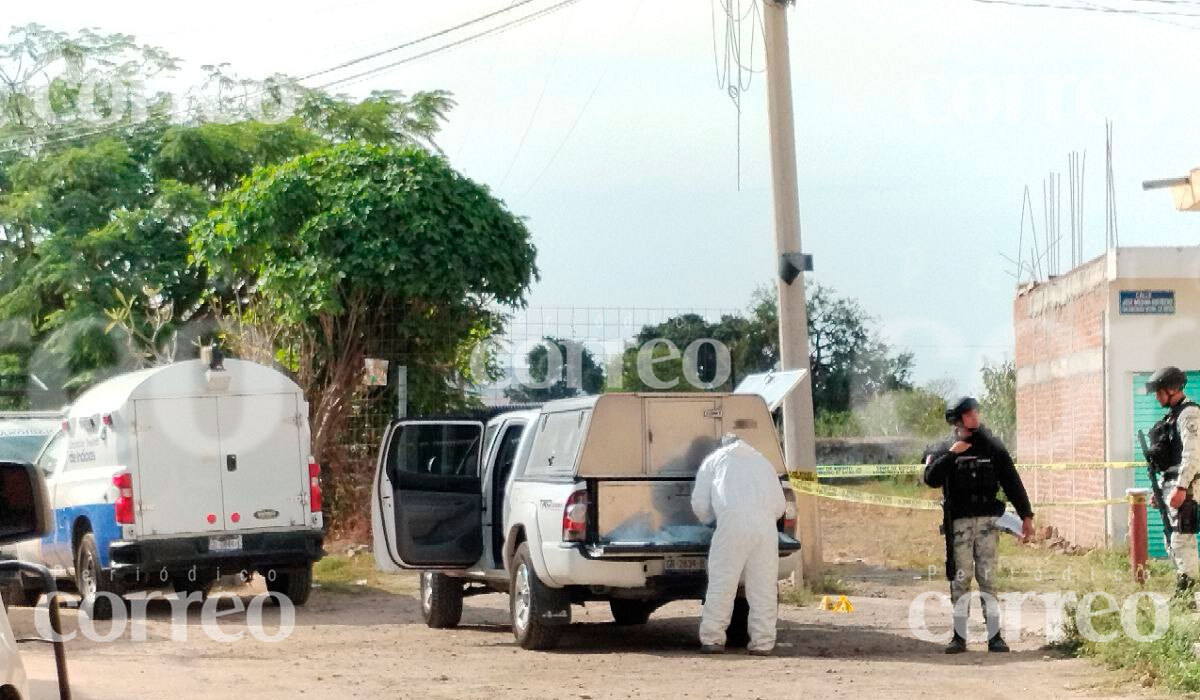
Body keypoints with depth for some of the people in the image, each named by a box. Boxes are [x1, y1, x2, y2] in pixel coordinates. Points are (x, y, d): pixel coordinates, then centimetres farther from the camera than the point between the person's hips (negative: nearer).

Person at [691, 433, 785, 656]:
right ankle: (763, 642, 3)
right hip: (765, 527, 3)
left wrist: (708, 520, 35)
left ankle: (712, 639, 2)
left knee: (722, 583, 1)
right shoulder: (763, 461, 30)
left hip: (732, 524, -2)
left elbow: (699, 504, 16)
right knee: (764, 586, 4)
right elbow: (780, 505, 24)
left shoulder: (714, 459, 22)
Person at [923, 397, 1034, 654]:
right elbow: (931, 479, -8)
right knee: (960, 579, -1)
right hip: (958, 523, 0)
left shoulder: (992, 448, 9)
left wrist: (1026, 515, 6)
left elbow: (1012, 482, 10)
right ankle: (959, 636, 3)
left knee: (988, 578, -2)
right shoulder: (944, 450, 7)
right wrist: (951, 455, -16)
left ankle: (994, 635, 0)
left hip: (987, 520, 0)